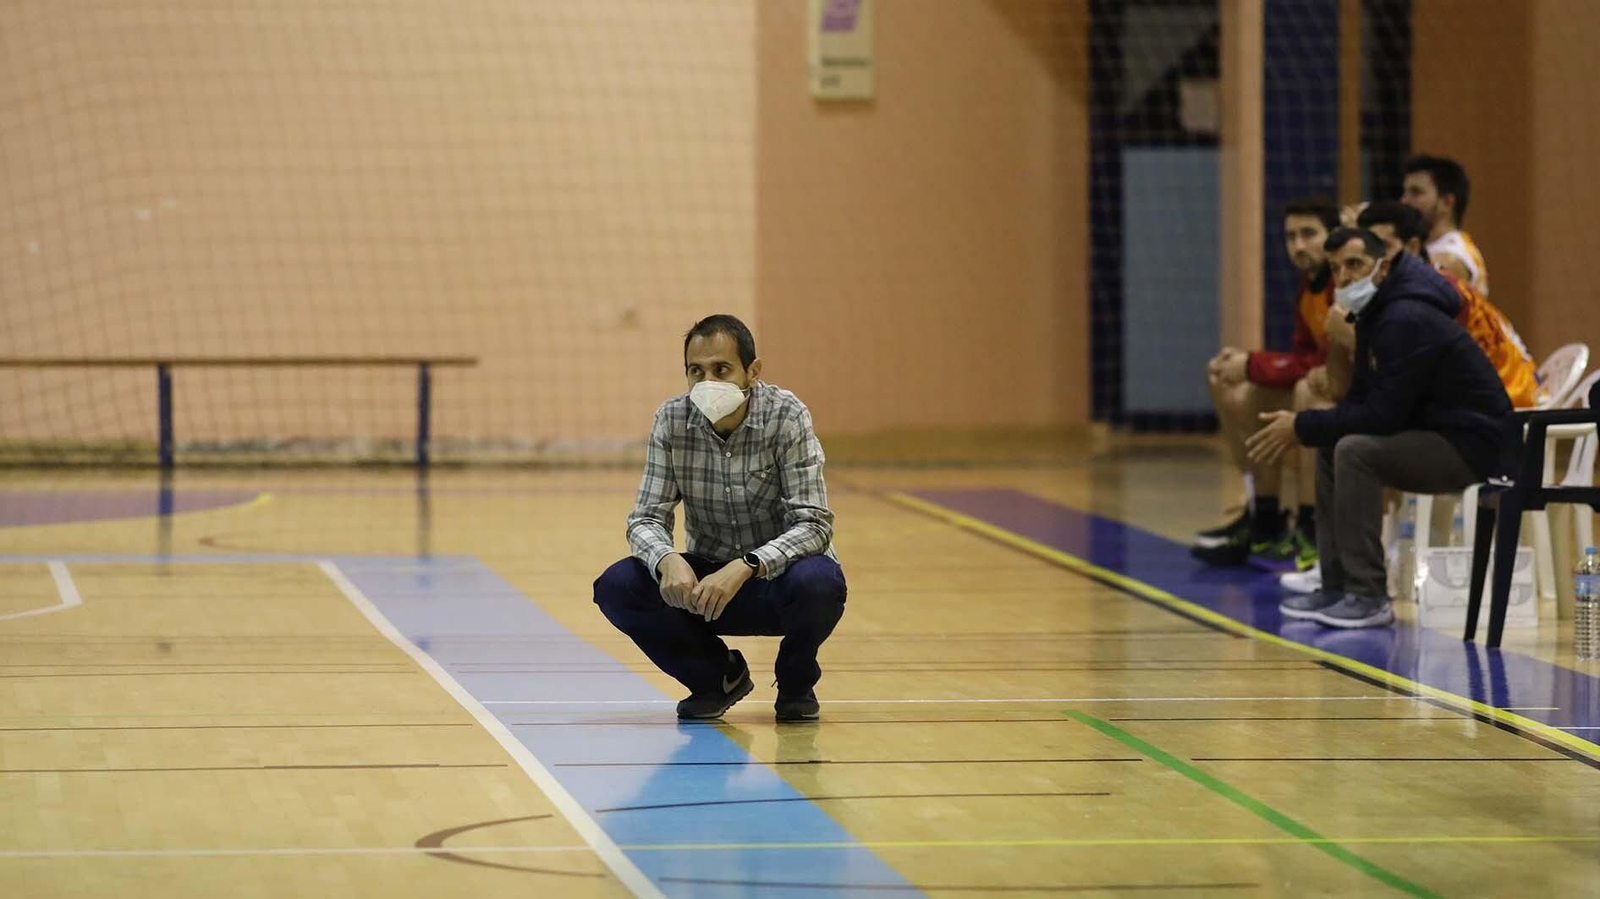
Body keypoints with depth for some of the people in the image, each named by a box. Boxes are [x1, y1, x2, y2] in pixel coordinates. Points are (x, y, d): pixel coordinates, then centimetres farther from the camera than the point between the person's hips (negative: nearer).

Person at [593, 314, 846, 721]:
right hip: (705, 580, 3)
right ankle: (720, 675, 4)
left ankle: (796, 682, -2)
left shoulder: (787, 417, -19)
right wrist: (668, 560, -34)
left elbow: (814, 524, -24)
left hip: (779, 573, -3)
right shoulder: (672, 420, -10)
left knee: (816, 581, -37)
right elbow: (646, 519, -10)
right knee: (616, 587, -21)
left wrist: (745, 567, -40)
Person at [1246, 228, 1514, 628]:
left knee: (1355, 451, -25)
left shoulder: (1407, 321, -22)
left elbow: (1383, 414, -25)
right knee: (1329, 447, 11)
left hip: (1473, 445, -11)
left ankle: (1368, 598, -21)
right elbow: (1362, 401, 13)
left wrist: (1303, 427, -17)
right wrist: (1303, 427, -4)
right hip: (1435, 434, 11)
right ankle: (1337, 586, 10)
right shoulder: (1373, 314, 10)